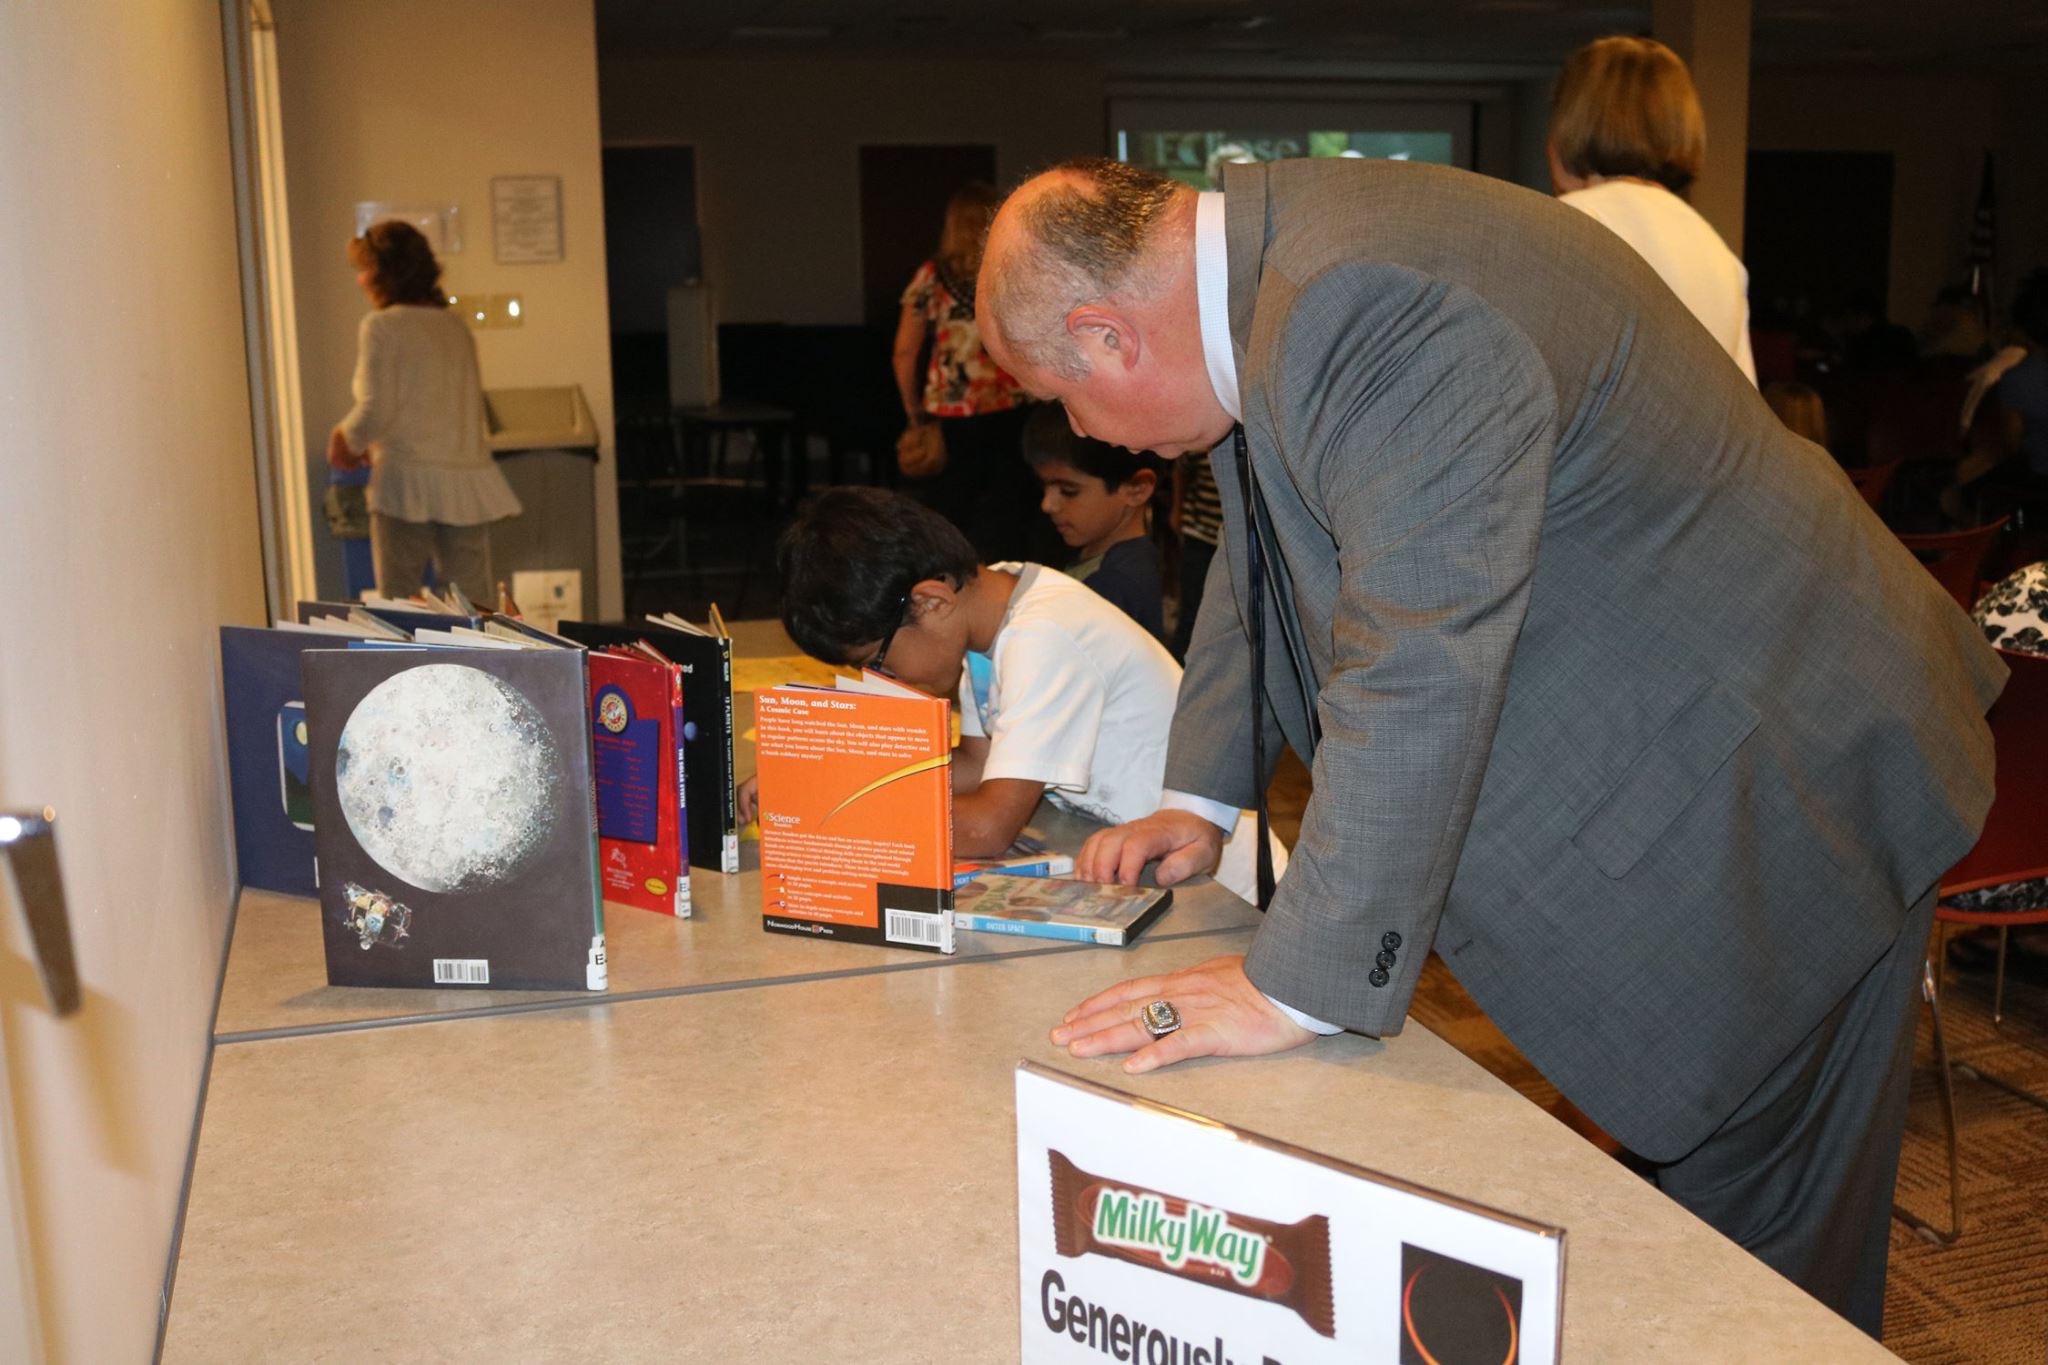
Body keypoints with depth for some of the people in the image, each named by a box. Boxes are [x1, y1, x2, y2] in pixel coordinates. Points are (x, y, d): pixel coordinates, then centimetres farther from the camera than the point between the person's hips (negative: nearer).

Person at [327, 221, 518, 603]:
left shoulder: (382, 326, -5)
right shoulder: (455, 326, 14)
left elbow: (375, 411, -12)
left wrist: (343, 440, 9)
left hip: (409, 483, -6)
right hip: (467, 482, 6)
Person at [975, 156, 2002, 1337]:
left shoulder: (1381, 317, -30)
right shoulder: (1276, 266, 3)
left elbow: (1419, 675, -34)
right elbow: (1269, 562, 16)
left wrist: (1297, 986, -27)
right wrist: (1200, 798, 14)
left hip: (1770, 793, -9)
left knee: (1762, 1261, 5)